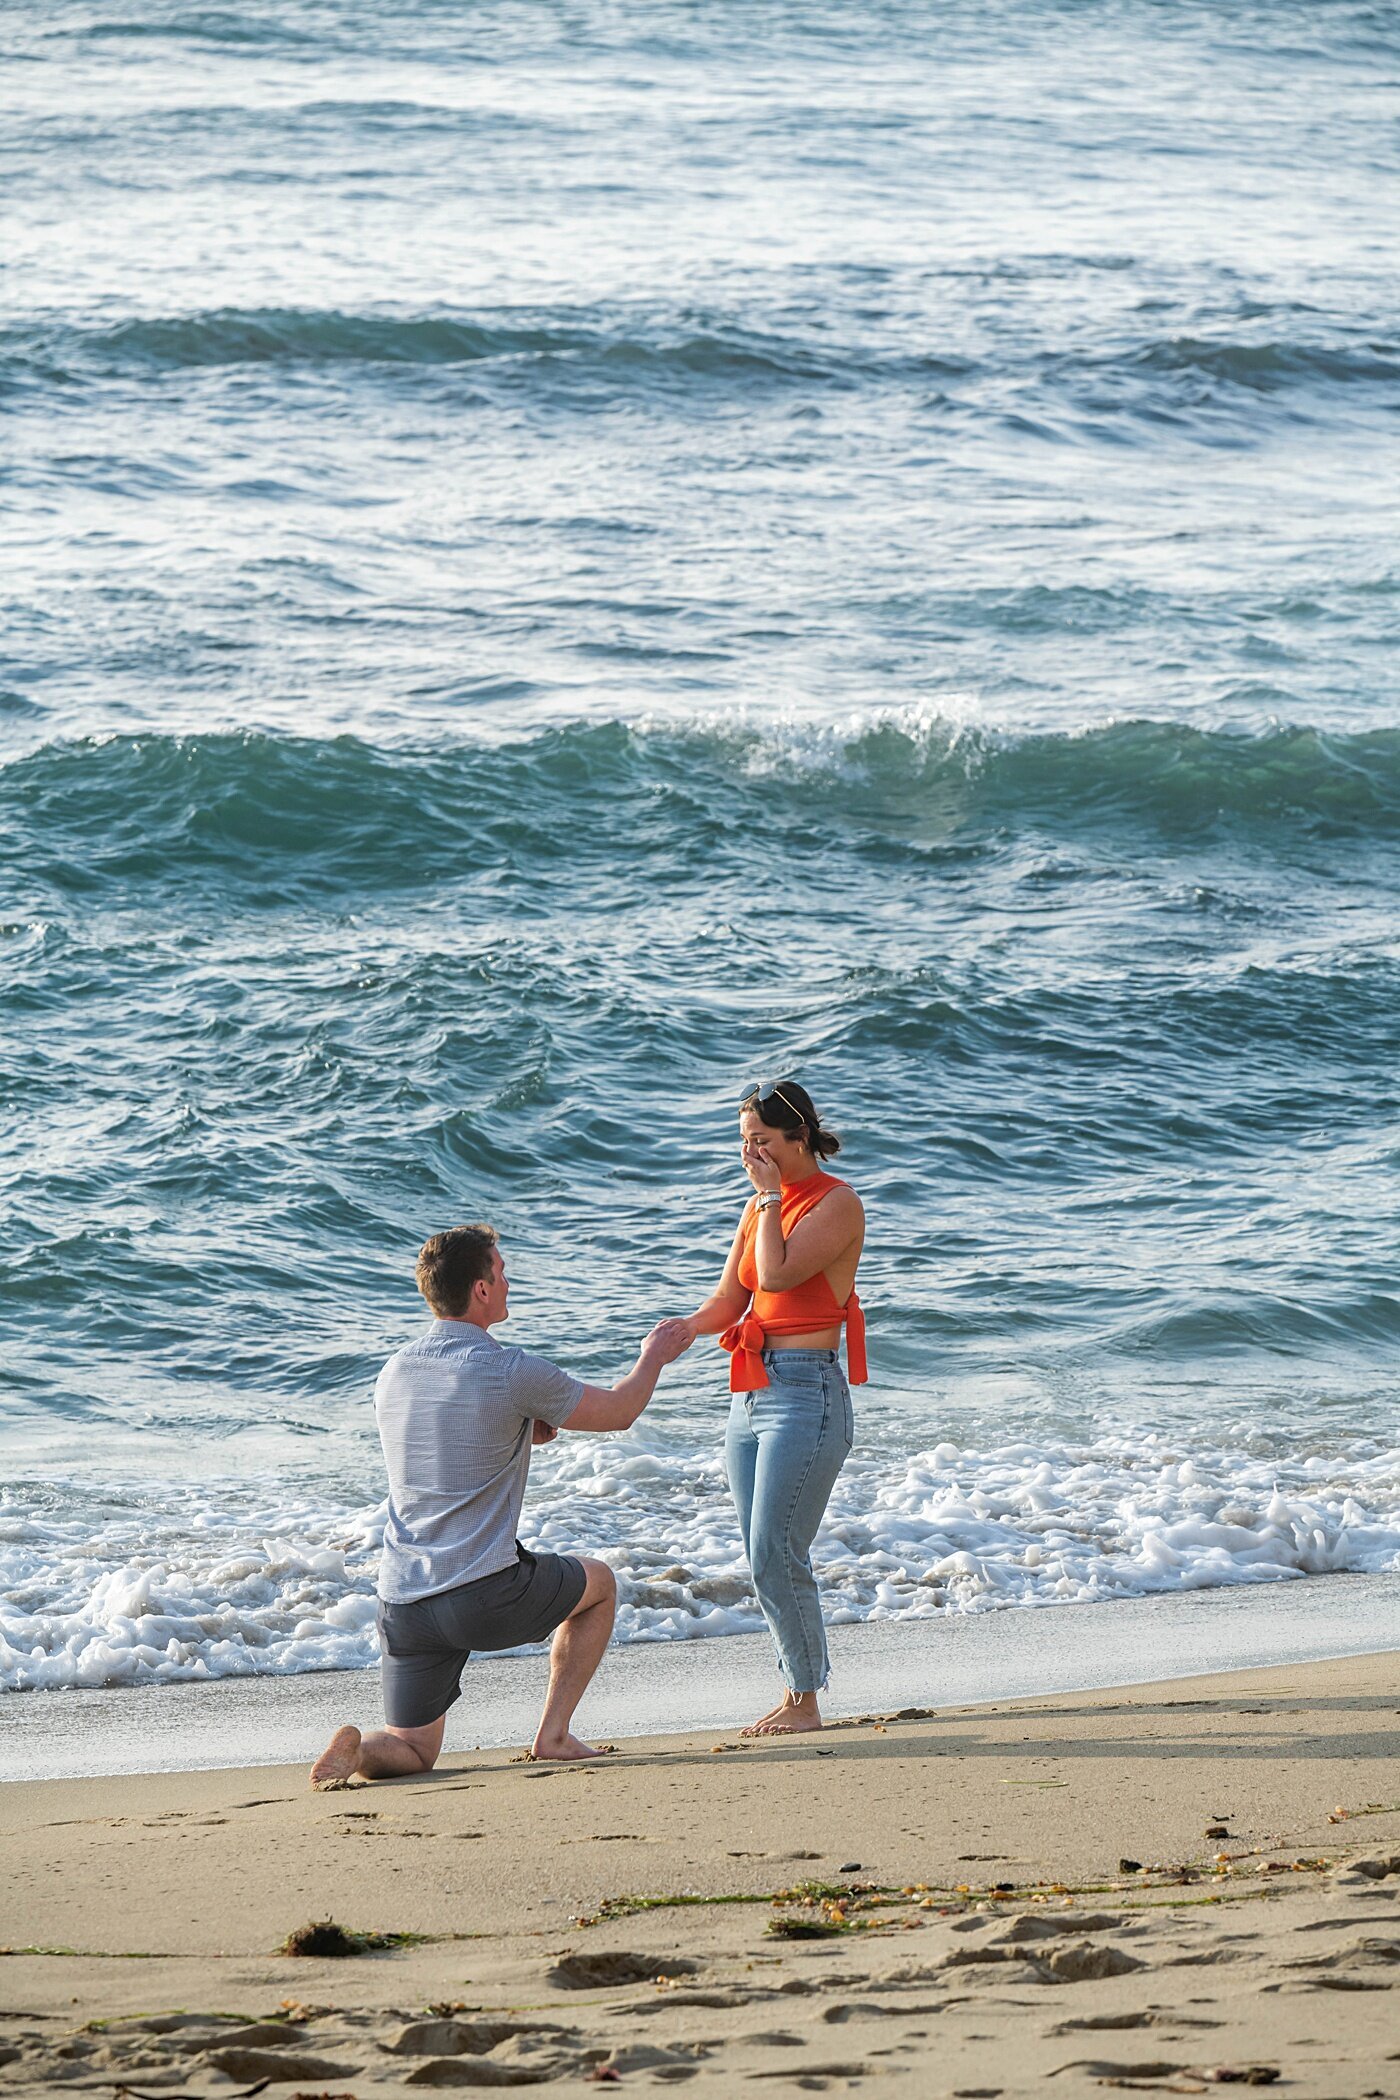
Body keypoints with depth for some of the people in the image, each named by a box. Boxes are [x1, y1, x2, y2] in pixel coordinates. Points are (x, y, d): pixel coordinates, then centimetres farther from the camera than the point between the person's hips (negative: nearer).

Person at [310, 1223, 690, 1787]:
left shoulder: (392, 1374, 9)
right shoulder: (512, 1373, -10)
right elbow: (617, 1412, 6)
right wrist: (654, 1357, 24)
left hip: (404, 1604, 5)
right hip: (488, 1599, -5)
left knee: (413, 1753, 15)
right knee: (598, 1583, 25)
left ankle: (356, 1748, -18)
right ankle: (553, 1734, 20)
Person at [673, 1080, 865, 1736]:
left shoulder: (838, 1203, -8)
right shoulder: (760, 1206, 16)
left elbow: (777, 1274, -21)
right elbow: (728, 1301, 14)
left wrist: (769, 1195, -11)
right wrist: (684, 1330, -6)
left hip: (807, 1392, -8)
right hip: (751, 1392, 8)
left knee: (776, 1553, -12)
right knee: (763, 1558, 8)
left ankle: (806, 1701, -3)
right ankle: (795, 1693, 17)